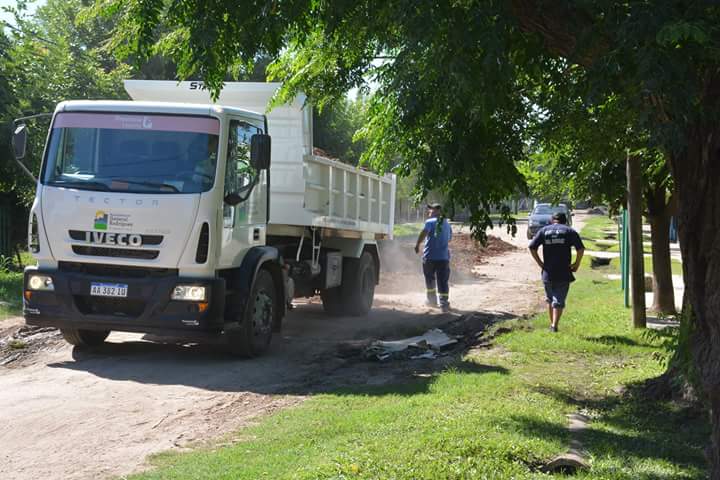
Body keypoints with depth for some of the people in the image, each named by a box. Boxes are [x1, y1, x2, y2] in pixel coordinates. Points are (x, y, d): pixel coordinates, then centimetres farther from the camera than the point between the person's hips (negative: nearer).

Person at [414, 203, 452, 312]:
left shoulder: (430, 222, -6)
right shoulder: (447, 224, 15)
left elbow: (424, 232, -24)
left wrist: (417, 245, -21)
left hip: (429, 256, -3)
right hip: (443, 257, 4)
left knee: (429, 278, 16)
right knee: (443, 281, 1)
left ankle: (432, 300, 26)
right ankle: (444, 302, -10)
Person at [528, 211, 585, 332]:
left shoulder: (543, 231, 8)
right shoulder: (569, 231, 3)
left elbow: (532, 247, -2)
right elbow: (581, 249, -9)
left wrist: (540, 263, 3)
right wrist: (576, 264, 0)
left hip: (548, 272, 2)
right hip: (564, 273, -2)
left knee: (550, 299, 18)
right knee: (559, 301, 1)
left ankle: (552, 324, 23)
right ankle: (554, 325, -10)